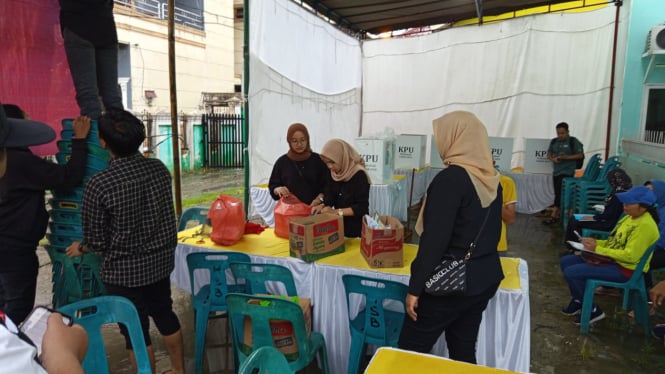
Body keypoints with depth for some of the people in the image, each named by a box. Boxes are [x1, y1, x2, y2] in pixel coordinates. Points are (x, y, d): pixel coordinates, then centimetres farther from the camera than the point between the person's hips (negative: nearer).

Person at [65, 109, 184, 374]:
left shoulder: (98, 185, -22)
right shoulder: (158, 168, -8)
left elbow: (98, 241, -12)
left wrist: (81, 248, 7)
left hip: (123, 270, -5)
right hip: (160, 261, 6)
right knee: (165, 314, 24)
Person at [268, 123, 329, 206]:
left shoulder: (317, 160, 4)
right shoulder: (282, 162, 5)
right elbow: (272, 186, 10)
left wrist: (319, 198, -14)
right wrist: (278, 189, -13)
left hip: (313, 209, 0)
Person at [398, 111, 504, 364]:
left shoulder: (451, 178, -20)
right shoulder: (491, 179, 5)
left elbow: (434, 239, -22)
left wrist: (414, 288, -15)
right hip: (486, 277, 8)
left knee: (410, 350, 6)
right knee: (464, 350, 19)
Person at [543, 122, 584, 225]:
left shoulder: (573, 141, -5)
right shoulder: (554, 141, 10)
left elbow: (580, 155, -6)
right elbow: (549, 154, 16)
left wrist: (567, 157, -19)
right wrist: (553, 159, -6)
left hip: (567, 172, -6)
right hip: (556, 171, 6)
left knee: (560, 193, -10)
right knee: (557, 193, 9)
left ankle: (553, 216, -10)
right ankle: (558, 214, 17)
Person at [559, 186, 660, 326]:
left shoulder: (645, 225, -22)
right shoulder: (630, 217, 8)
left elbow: (630, 256, -27)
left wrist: (597, 249, -23)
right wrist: (596, 242, -3)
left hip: (625, 268, -10)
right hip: (613, 260, 10)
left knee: (571, 272, -21)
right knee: (565, 261, 6)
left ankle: (592, 310, -1)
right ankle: (578, 300, 21)